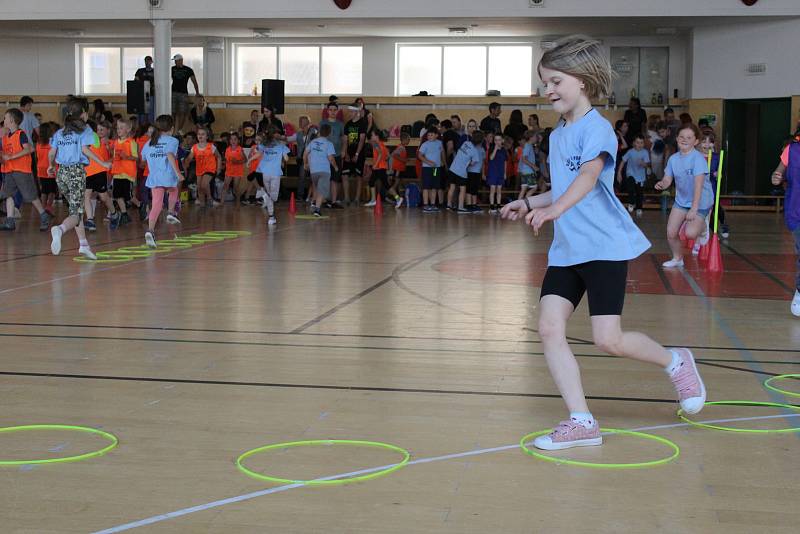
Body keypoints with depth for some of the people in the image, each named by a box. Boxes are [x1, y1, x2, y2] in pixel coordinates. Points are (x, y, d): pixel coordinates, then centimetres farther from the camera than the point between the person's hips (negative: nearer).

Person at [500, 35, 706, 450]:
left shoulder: (596, 128, -11)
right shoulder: (557, 136, 15)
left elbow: (589, 176, -30)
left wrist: (555, 209, -45)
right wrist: (529, 204, 19)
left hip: (605, 246, -8)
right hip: (566, 250, 8)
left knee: (608, 340, -10)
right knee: (549, 328, -7)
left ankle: (675, 362, 20)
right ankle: (581, 421, -2)